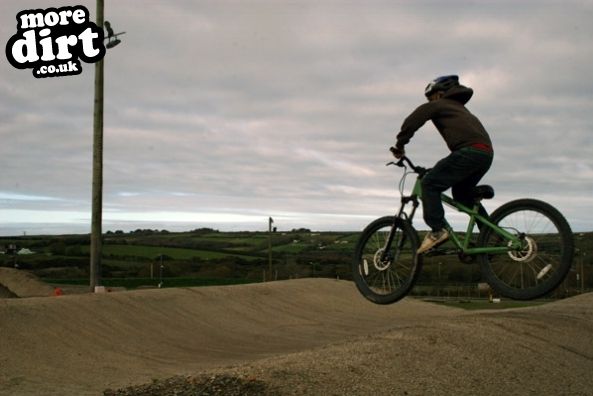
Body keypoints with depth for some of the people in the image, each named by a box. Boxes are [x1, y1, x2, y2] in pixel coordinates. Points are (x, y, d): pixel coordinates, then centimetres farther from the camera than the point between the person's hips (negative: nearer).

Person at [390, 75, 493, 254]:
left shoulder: (438, 105, 12)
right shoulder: (460, 107, 37)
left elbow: (412, 121, 1)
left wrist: (400, 146, 9)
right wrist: (442, 168, 39)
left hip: (469, 151, -9)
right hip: (486, 153, 9)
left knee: (429, 184, -5)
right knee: (461, 192, 24)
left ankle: (438, 230, -16)